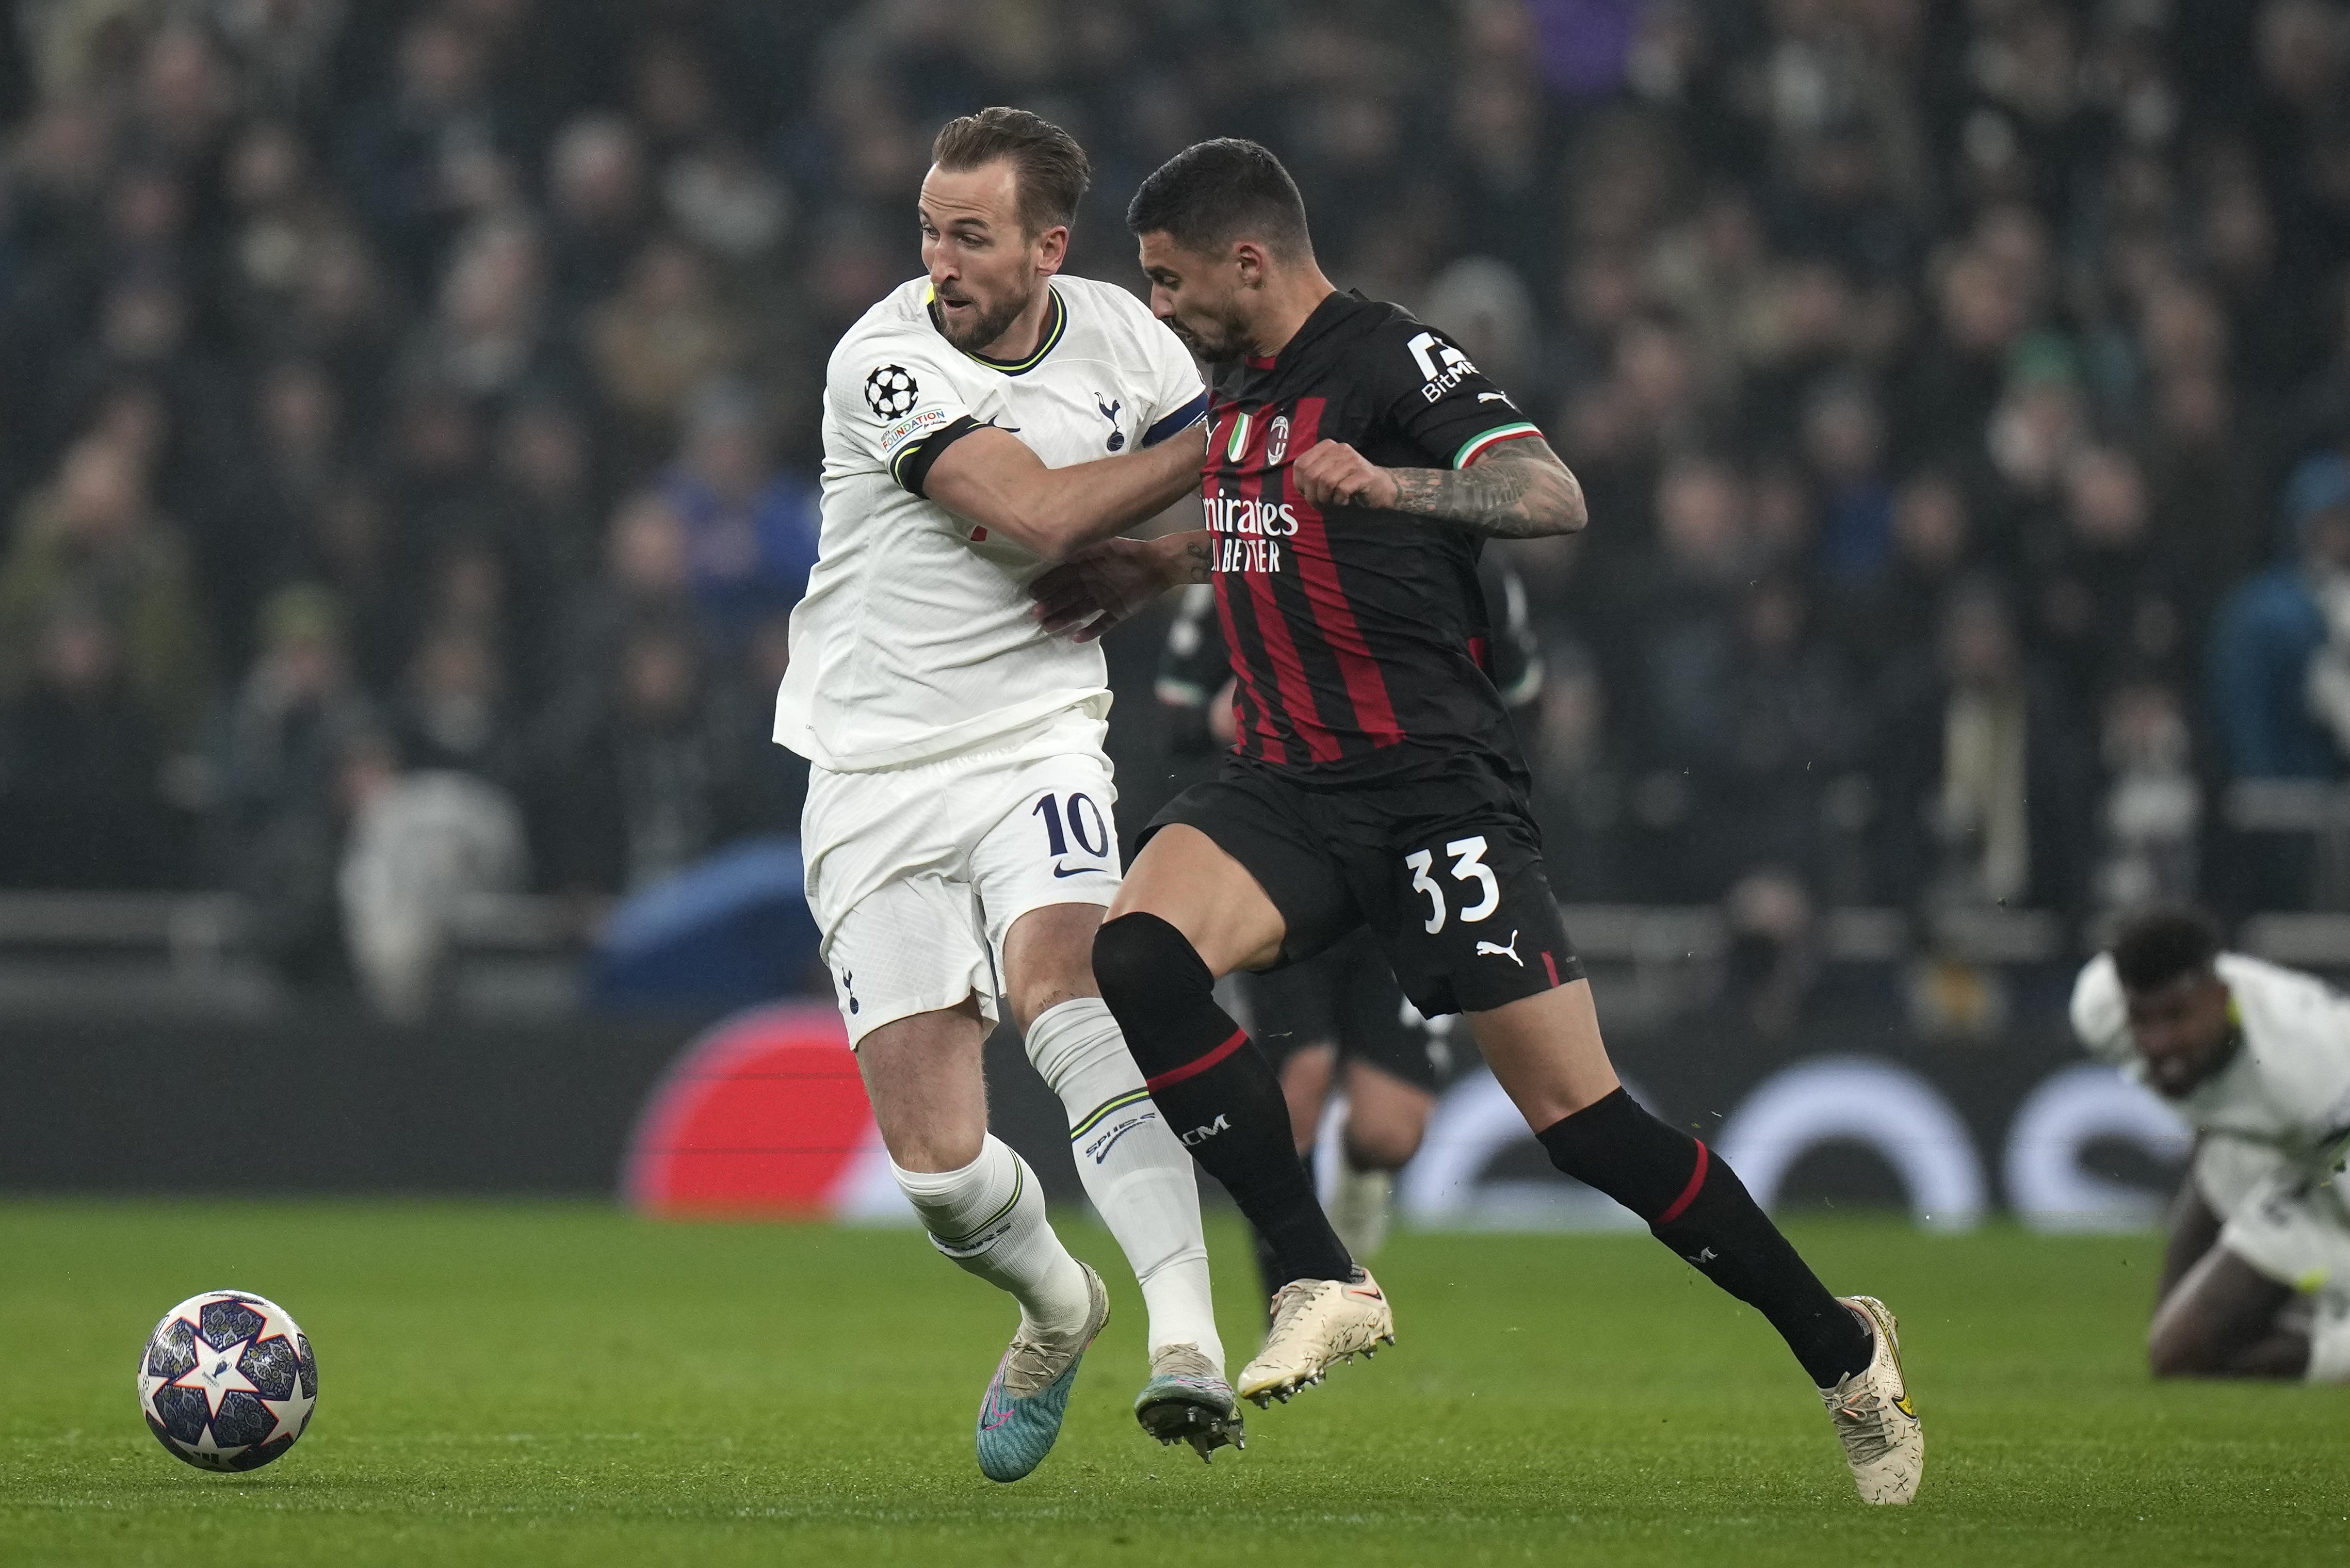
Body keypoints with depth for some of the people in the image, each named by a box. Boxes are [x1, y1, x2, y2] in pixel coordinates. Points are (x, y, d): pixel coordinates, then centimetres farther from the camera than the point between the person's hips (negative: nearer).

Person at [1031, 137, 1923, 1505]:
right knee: (1136, 955, -22)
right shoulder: (1243, 387, 14)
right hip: (1288, 786, 7)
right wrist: (1152, 564, 24)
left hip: (1435, 788, -7)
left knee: (1578, 1115, -10)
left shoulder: (1395, 362, -11)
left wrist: (1392, 483, -40)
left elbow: (1555, 497, -26)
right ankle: (1324, 1283, -14)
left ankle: (1844, 1352, 9)